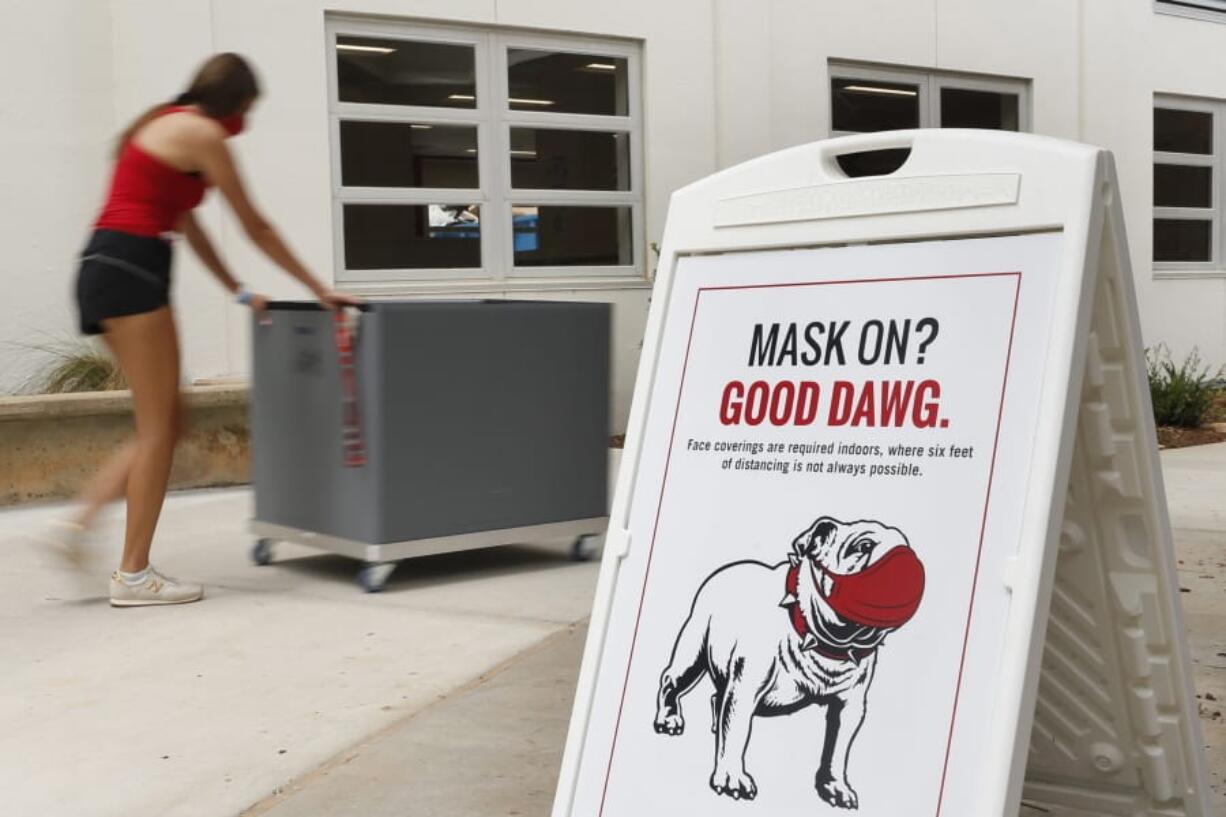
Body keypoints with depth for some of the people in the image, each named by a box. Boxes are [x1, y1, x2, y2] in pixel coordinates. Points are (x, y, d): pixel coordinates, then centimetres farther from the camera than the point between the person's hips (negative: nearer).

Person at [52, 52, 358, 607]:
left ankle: (81, 523, 4)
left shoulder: (164, 125, 24)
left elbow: (185, 224, 28)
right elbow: (256, 228, -1)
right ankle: (133, 574, -1)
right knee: (159, 427, -4)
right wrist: (320, 290, 7)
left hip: (106, 270, 9)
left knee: (166, 423, 12)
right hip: (130, 271, -9)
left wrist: (238, 291, 28)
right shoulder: (201, 132, -4)